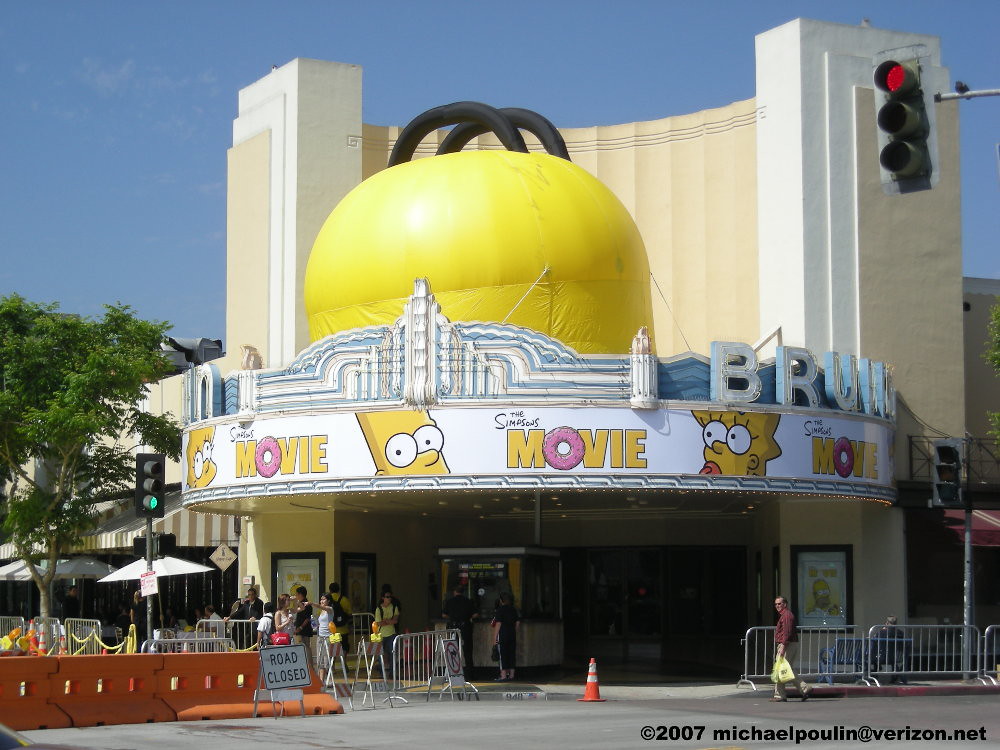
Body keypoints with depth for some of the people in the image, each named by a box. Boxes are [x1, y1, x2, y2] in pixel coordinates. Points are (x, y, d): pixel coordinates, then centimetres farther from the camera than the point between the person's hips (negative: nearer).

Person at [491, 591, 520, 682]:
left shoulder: (500, 610, -7)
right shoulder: (513, 610, 10)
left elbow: (498, 623, -10)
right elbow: (518, 622, 11)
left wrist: (495, 635, -7)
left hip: (503, 634, -6)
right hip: (512, 634, 6)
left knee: (503, 654, -4)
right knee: (512, 653, 9)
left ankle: (503, 675, -7)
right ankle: (511, 675, 12)